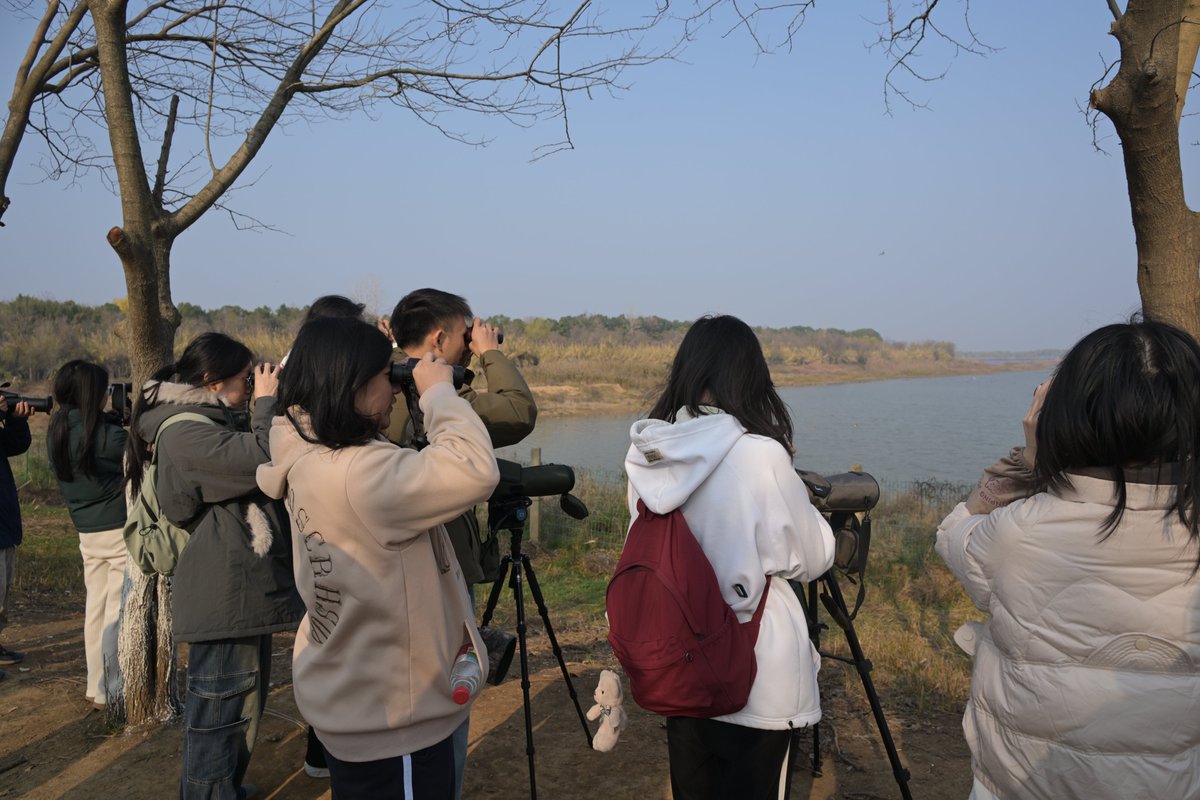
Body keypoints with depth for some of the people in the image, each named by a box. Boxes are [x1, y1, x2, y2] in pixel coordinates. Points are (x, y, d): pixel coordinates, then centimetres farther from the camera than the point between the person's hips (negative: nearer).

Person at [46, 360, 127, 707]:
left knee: (95, 608, 15)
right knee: (118, 612, 1)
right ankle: (113, 692, 7)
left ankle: (97, 688, 24)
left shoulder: (56, 433, 2)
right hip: (120, 531, -7)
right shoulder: (110, 434, -18)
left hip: (87, 533, 7)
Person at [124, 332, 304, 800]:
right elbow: (261, 460, -28)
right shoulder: (184, 431, -19)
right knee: (220, 706, -1)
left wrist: (270, 405, 5)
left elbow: (251, 464, 15)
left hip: (245, 585, 11)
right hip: (223, 592, -11)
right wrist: (267, 402, -14)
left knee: (244, 698, 22)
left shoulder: (215, 421, 13)